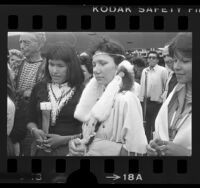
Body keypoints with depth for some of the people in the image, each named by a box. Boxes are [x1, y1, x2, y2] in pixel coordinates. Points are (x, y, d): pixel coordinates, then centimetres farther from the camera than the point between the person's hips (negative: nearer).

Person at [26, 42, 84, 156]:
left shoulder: (82, 92, -10)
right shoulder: (39, 88, 2)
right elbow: (31, 120, 10)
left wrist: (64, 139, -16)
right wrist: (34, 130, -9)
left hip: (69, 150, -3)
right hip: (41, 150, 3)